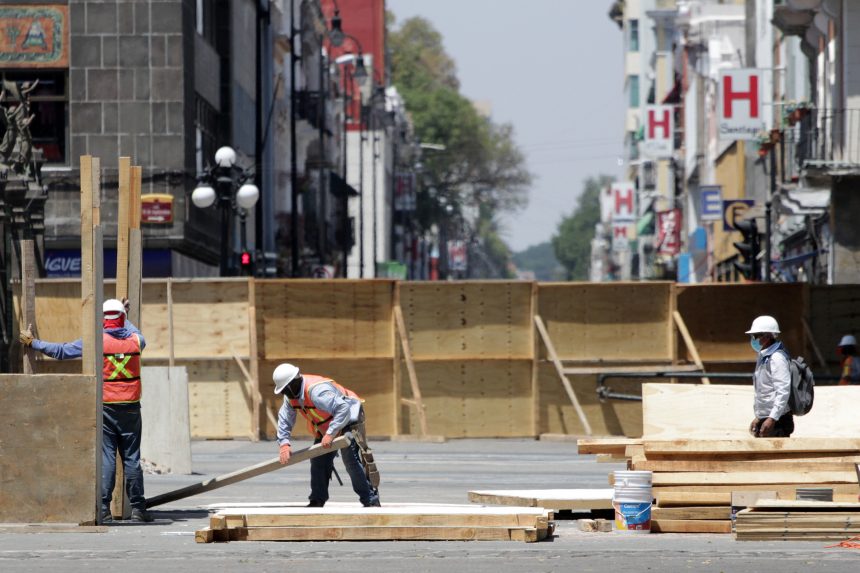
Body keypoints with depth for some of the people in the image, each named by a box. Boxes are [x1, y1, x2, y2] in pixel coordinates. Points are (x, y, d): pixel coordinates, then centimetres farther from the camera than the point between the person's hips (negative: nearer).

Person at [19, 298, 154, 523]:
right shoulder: (135, 340, 2)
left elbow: (61, 351, -3)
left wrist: (33, 342, 9)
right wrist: (125, 316, 48)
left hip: (105, 409, -2)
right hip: (130, 409, 2)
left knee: (105, 458, -1)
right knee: (132, 458, 5)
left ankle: (104, 508, -5)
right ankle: (138, 508, 4)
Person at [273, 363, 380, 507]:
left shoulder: (317, 390, -37)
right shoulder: (291, 395, -6)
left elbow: (343, 409, -43)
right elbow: (284, 419, 1)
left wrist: (330, 434, -44)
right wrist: (284, 444, -13)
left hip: (348, 420, -10)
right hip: (325, 427, 10)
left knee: (352, 460, -19)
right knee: (318, 460, 7)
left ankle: (371, 500, -15)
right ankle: (317, 500, 17)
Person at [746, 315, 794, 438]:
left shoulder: (777, 358, -16)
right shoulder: (763, 358, 15)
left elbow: (783, 391, -23)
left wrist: (772, 419, -27)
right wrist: (758, 417, 22)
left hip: (777, 423, -10)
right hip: (765, 419, 10)